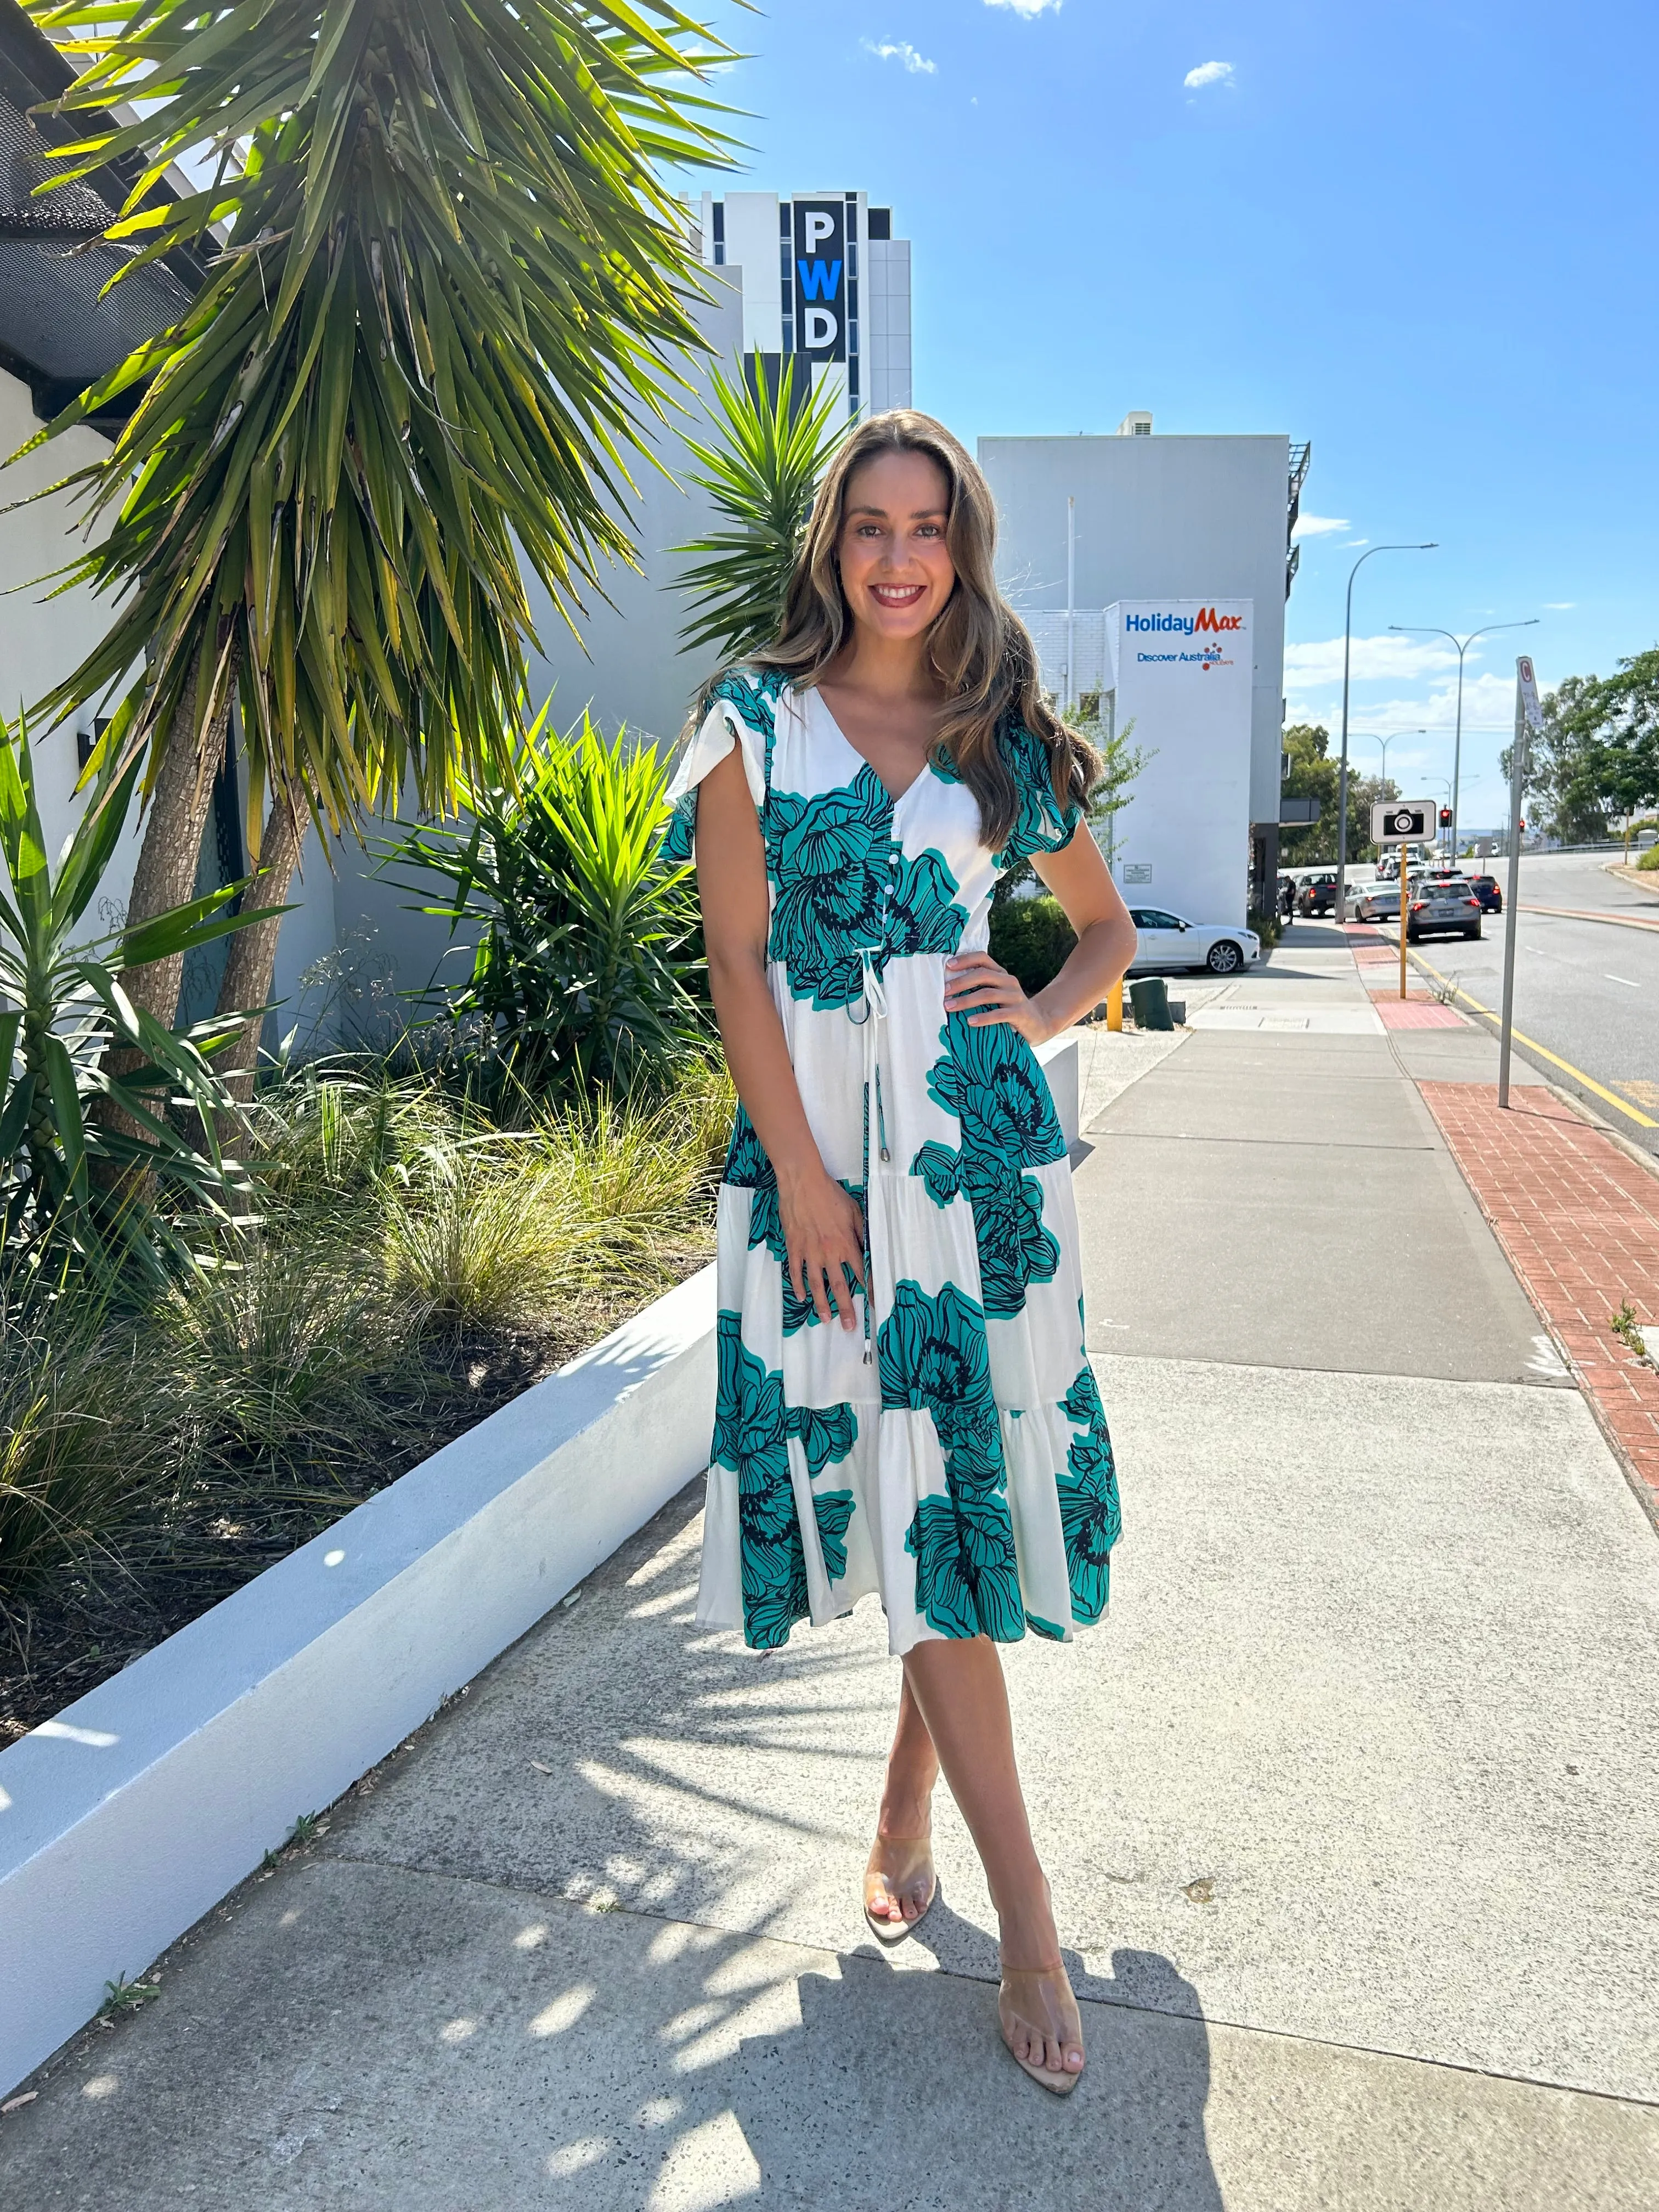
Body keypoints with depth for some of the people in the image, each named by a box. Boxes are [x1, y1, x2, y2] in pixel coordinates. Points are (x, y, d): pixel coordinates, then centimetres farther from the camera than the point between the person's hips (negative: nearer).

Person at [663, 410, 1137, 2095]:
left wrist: (1044, 1010, 0)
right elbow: (734, 957, -2)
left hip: (981, 1138, 2)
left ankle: (903, 1818, 26)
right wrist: (802, 1172, -9)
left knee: (972, 1475, 3)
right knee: (911, 1493, -2)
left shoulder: (1007, 741, 11)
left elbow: (1108, 922, 22)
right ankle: (1026, 1915, 10)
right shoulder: (755, 721, 5)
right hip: (819, 1136, -2)